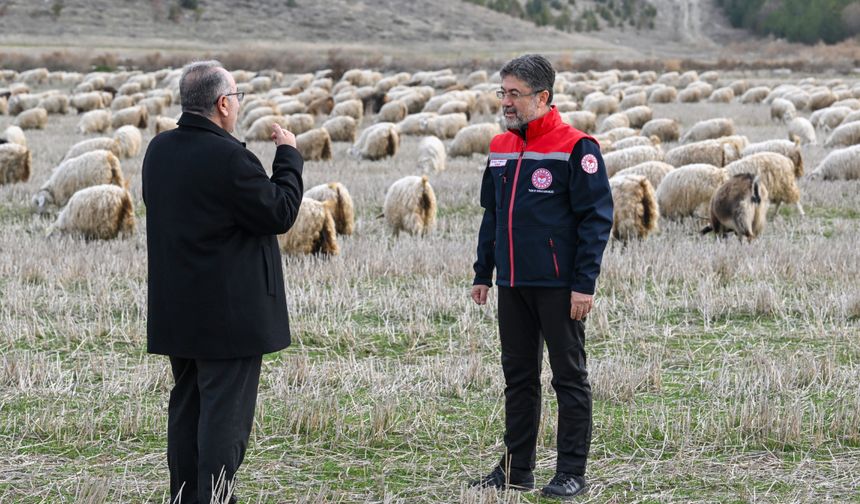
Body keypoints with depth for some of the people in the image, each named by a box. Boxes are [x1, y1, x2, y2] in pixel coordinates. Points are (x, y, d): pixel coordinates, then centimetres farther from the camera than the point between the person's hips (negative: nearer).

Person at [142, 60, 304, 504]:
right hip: (229, 313, -8)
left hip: (178, 312, 8)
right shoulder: (229, 158, -21)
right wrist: (288, 156, -1)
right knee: (225, 410, -2)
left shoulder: (159, 150, 4)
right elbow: (279, 214, -14)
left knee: (187, 403, 16)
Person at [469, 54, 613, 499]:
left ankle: (571, 473, 7)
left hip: (558, 287, -7)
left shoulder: (576, 148, -10)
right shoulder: (501, 148, 11)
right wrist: (482, 274, 15)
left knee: (569, 378, 2)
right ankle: (516, 468, 21)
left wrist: (584, 284, -16)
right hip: (511, 286, 7)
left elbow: (596, 219, -12)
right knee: (518, 378, 13)